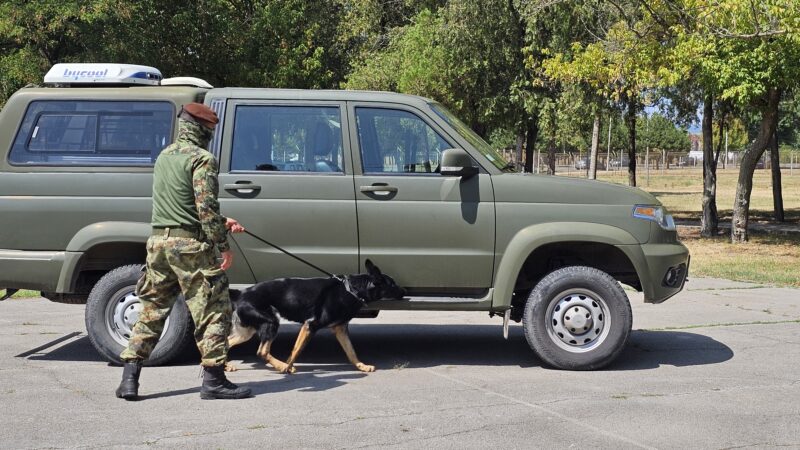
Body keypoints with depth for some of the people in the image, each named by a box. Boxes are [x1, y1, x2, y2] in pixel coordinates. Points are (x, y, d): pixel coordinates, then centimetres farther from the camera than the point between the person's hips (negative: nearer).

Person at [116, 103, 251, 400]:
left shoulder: (163, 157, 17)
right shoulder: (201, 159, -9)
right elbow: (207, 206, -18)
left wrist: (222, 223, 24)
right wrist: (223, 244, -14)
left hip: (159, 241, 8)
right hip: (191, 245, -8)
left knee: (151, 312, 13)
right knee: (213, 311, 1)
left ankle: (129, 380, 12)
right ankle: (214, 380, 3)